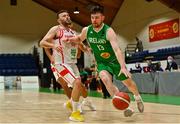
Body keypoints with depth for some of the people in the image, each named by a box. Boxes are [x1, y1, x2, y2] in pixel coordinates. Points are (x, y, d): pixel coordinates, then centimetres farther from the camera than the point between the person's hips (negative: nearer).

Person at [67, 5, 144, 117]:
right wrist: (71, 39, -10)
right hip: (102, 63, 2)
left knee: (129, 83, 11)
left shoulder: (108, 31, -27)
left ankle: (138, 97, 46)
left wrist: (123, 67, -50)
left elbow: (117, 50, -38)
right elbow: (80, 39, 13)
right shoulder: (86, 30, -11)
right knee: (105, 79, -30)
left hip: (115, 61, -2)